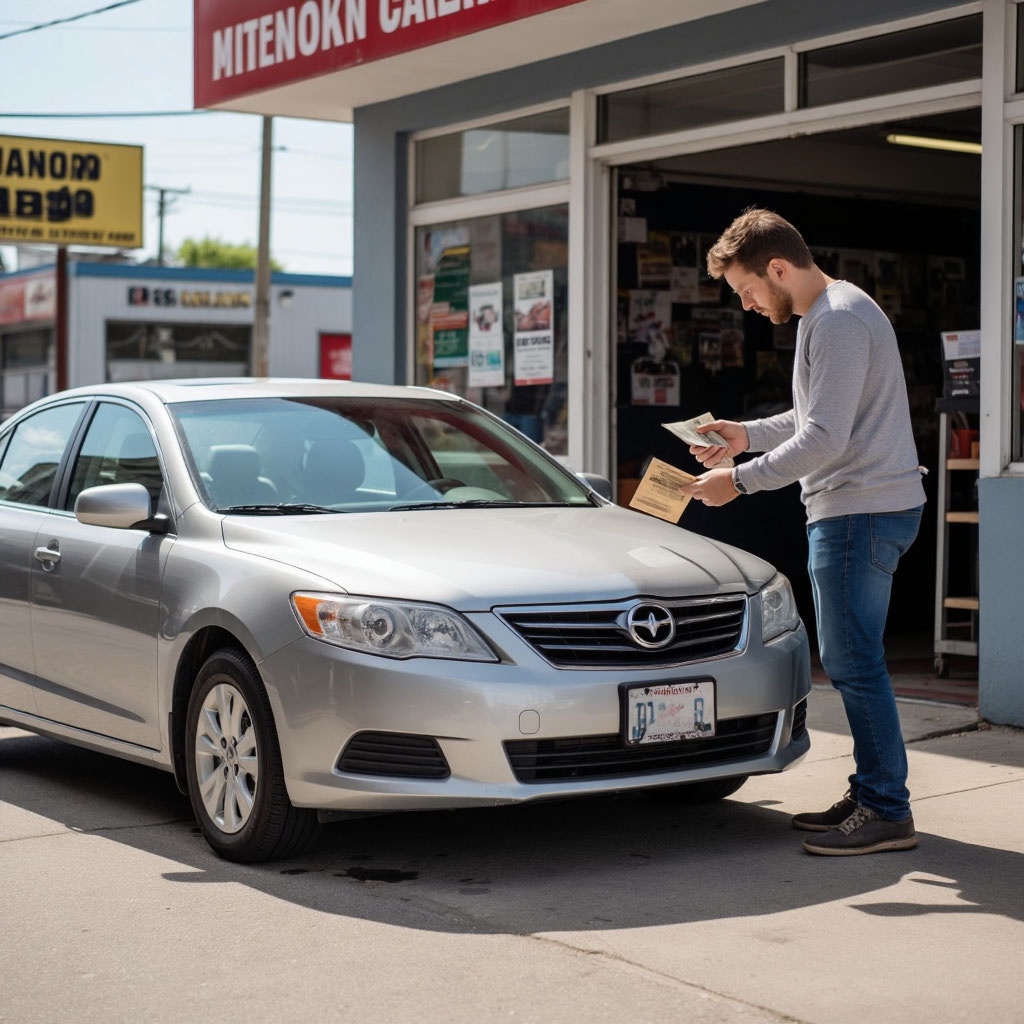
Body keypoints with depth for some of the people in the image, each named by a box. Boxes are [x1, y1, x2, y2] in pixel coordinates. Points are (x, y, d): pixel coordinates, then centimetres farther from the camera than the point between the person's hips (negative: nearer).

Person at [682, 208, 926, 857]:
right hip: (852, 509, 11)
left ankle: (888, 811, -2)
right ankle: (871, 794, 20)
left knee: (855, 663, -7)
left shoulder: (838, 322, -16)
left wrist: (740, 481, -17)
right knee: (849, 661, 13)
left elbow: (824, 438, -22)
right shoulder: (831, 312, 18)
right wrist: (748, 434, 19)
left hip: (862, 510, -11)